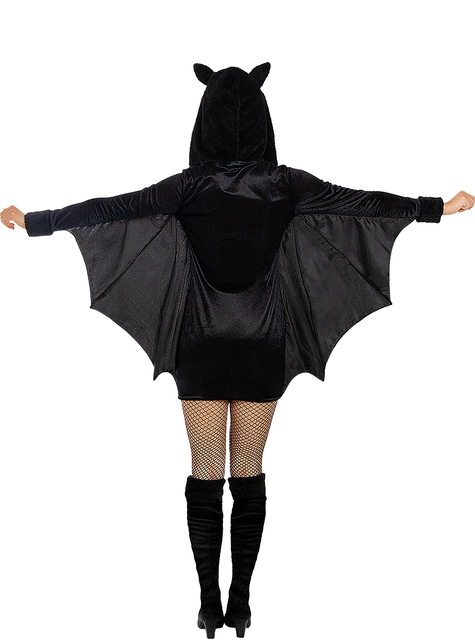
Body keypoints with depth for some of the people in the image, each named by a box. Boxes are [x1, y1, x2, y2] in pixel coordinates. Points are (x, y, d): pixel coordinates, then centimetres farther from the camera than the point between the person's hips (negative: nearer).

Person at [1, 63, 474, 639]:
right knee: (249, 475, 9)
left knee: (205, 475, 7)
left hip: (201, 352, -1)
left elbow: (109, 208, -6)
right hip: (263, 350, 1)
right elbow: (360, 201, 3)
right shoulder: (284, 184, -3)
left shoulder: (190, 185, -7)